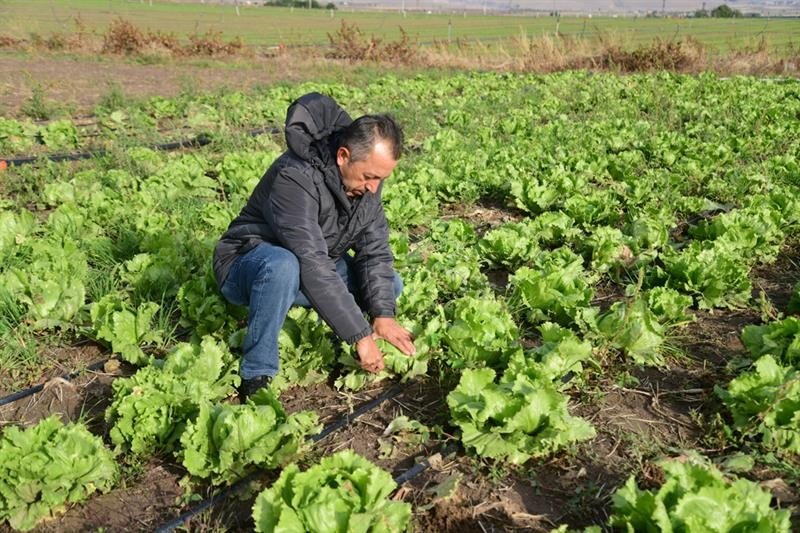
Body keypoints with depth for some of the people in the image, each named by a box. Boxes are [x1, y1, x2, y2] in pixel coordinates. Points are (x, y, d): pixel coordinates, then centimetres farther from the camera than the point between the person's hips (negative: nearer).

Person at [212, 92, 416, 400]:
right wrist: (360, 336, -38)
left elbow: (375, 250, -10)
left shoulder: (365, 178, -11)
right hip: (248, 267, -6)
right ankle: (256, 376, -23)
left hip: (312, 267, 7)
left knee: (390, 285, -6)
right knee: (283, 266, -41)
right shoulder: (296, 177, -34)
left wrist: (383, 313, -25)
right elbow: (311, 266, -39)